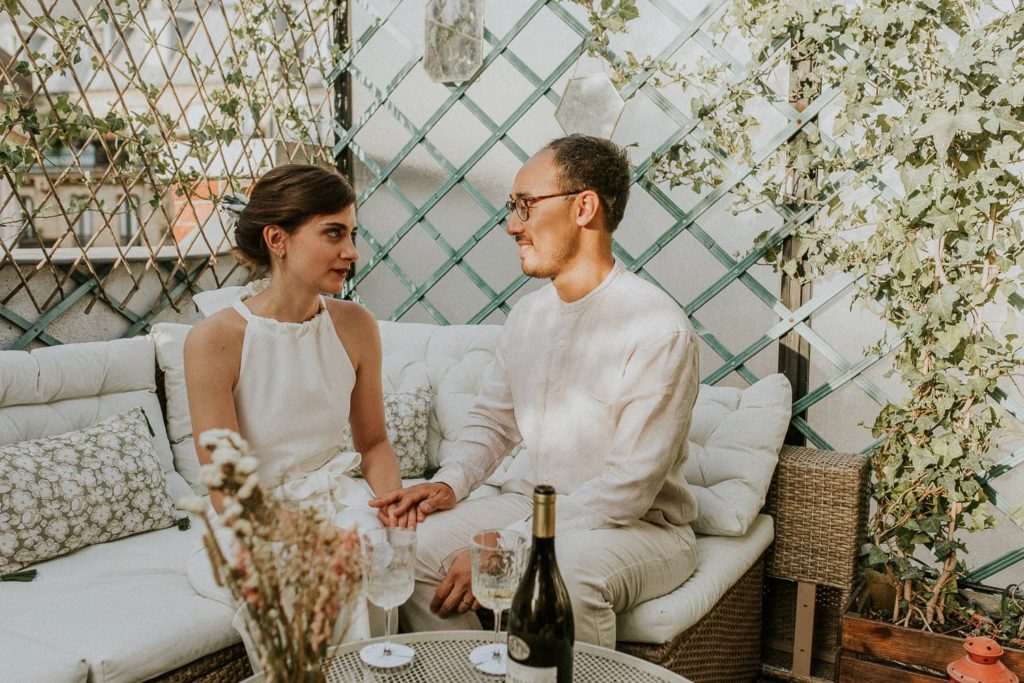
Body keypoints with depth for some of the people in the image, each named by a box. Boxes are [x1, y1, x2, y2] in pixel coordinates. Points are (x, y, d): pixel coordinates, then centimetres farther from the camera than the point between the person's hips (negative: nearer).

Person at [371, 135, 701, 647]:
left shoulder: (658, 330, -19)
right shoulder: (529, 314, 5)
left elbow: (630, 488, -22)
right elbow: (493, 419, 16)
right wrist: (451, 483, -6)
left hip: (641, 526, -6)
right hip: (536, 503, 7)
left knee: (566, 570, -37)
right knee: (414, 544, -14)